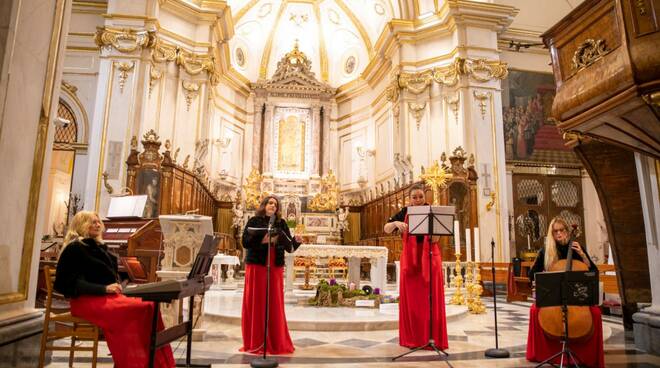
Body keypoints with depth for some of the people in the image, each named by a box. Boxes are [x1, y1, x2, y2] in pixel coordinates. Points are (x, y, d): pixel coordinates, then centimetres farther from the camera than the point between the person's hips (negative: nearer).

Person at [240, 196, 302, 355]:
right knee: (255, 303, 1)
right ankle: (255, 342, 12)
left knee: (275, 305, 5)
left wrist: (296, 241, -16)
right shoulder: (254, 221, 2)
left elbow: (289, 247, 3)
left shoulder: (281, 223, 9)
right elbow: (245, 242, -7)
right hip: (256, 265, -2)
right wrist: (262, 240, -19)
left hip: (276, 267, 2)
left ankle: (277, 342, 15)